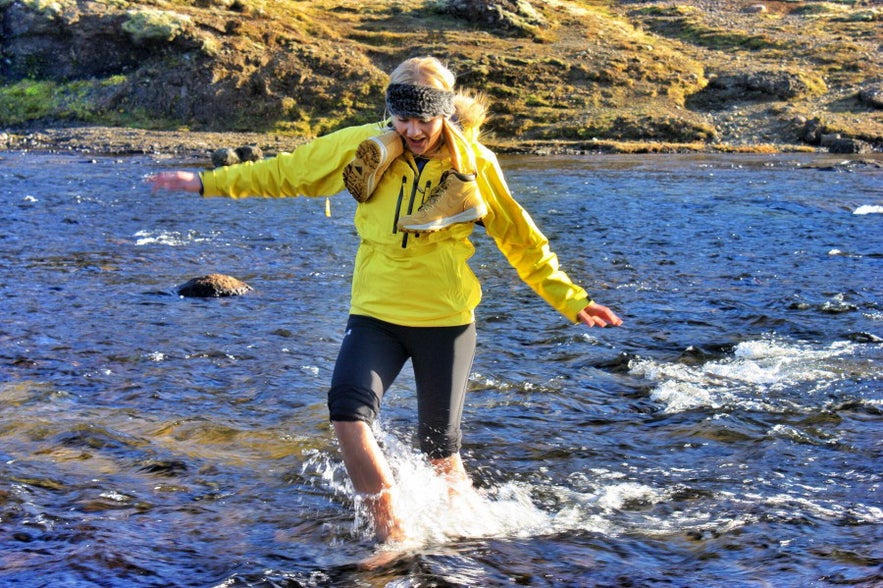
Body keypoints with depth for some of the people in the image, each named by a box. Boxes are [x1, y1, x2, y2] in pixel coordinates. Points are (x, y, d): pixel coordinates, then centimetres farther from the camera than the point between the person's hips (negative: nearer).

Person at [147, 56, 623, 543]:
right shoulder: (363, 148, -4)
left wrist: (571, 301, 6)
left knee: (439, 448, 5)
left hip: (446, 320, -1)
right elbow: (285, 172, 7)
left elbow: (522, 241, 6)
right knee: (347, 411, -22)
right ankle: (391, 534, -6)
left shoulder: (474, 163, -5)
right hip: (375, 314, 1)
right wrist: (207, 183, 6)